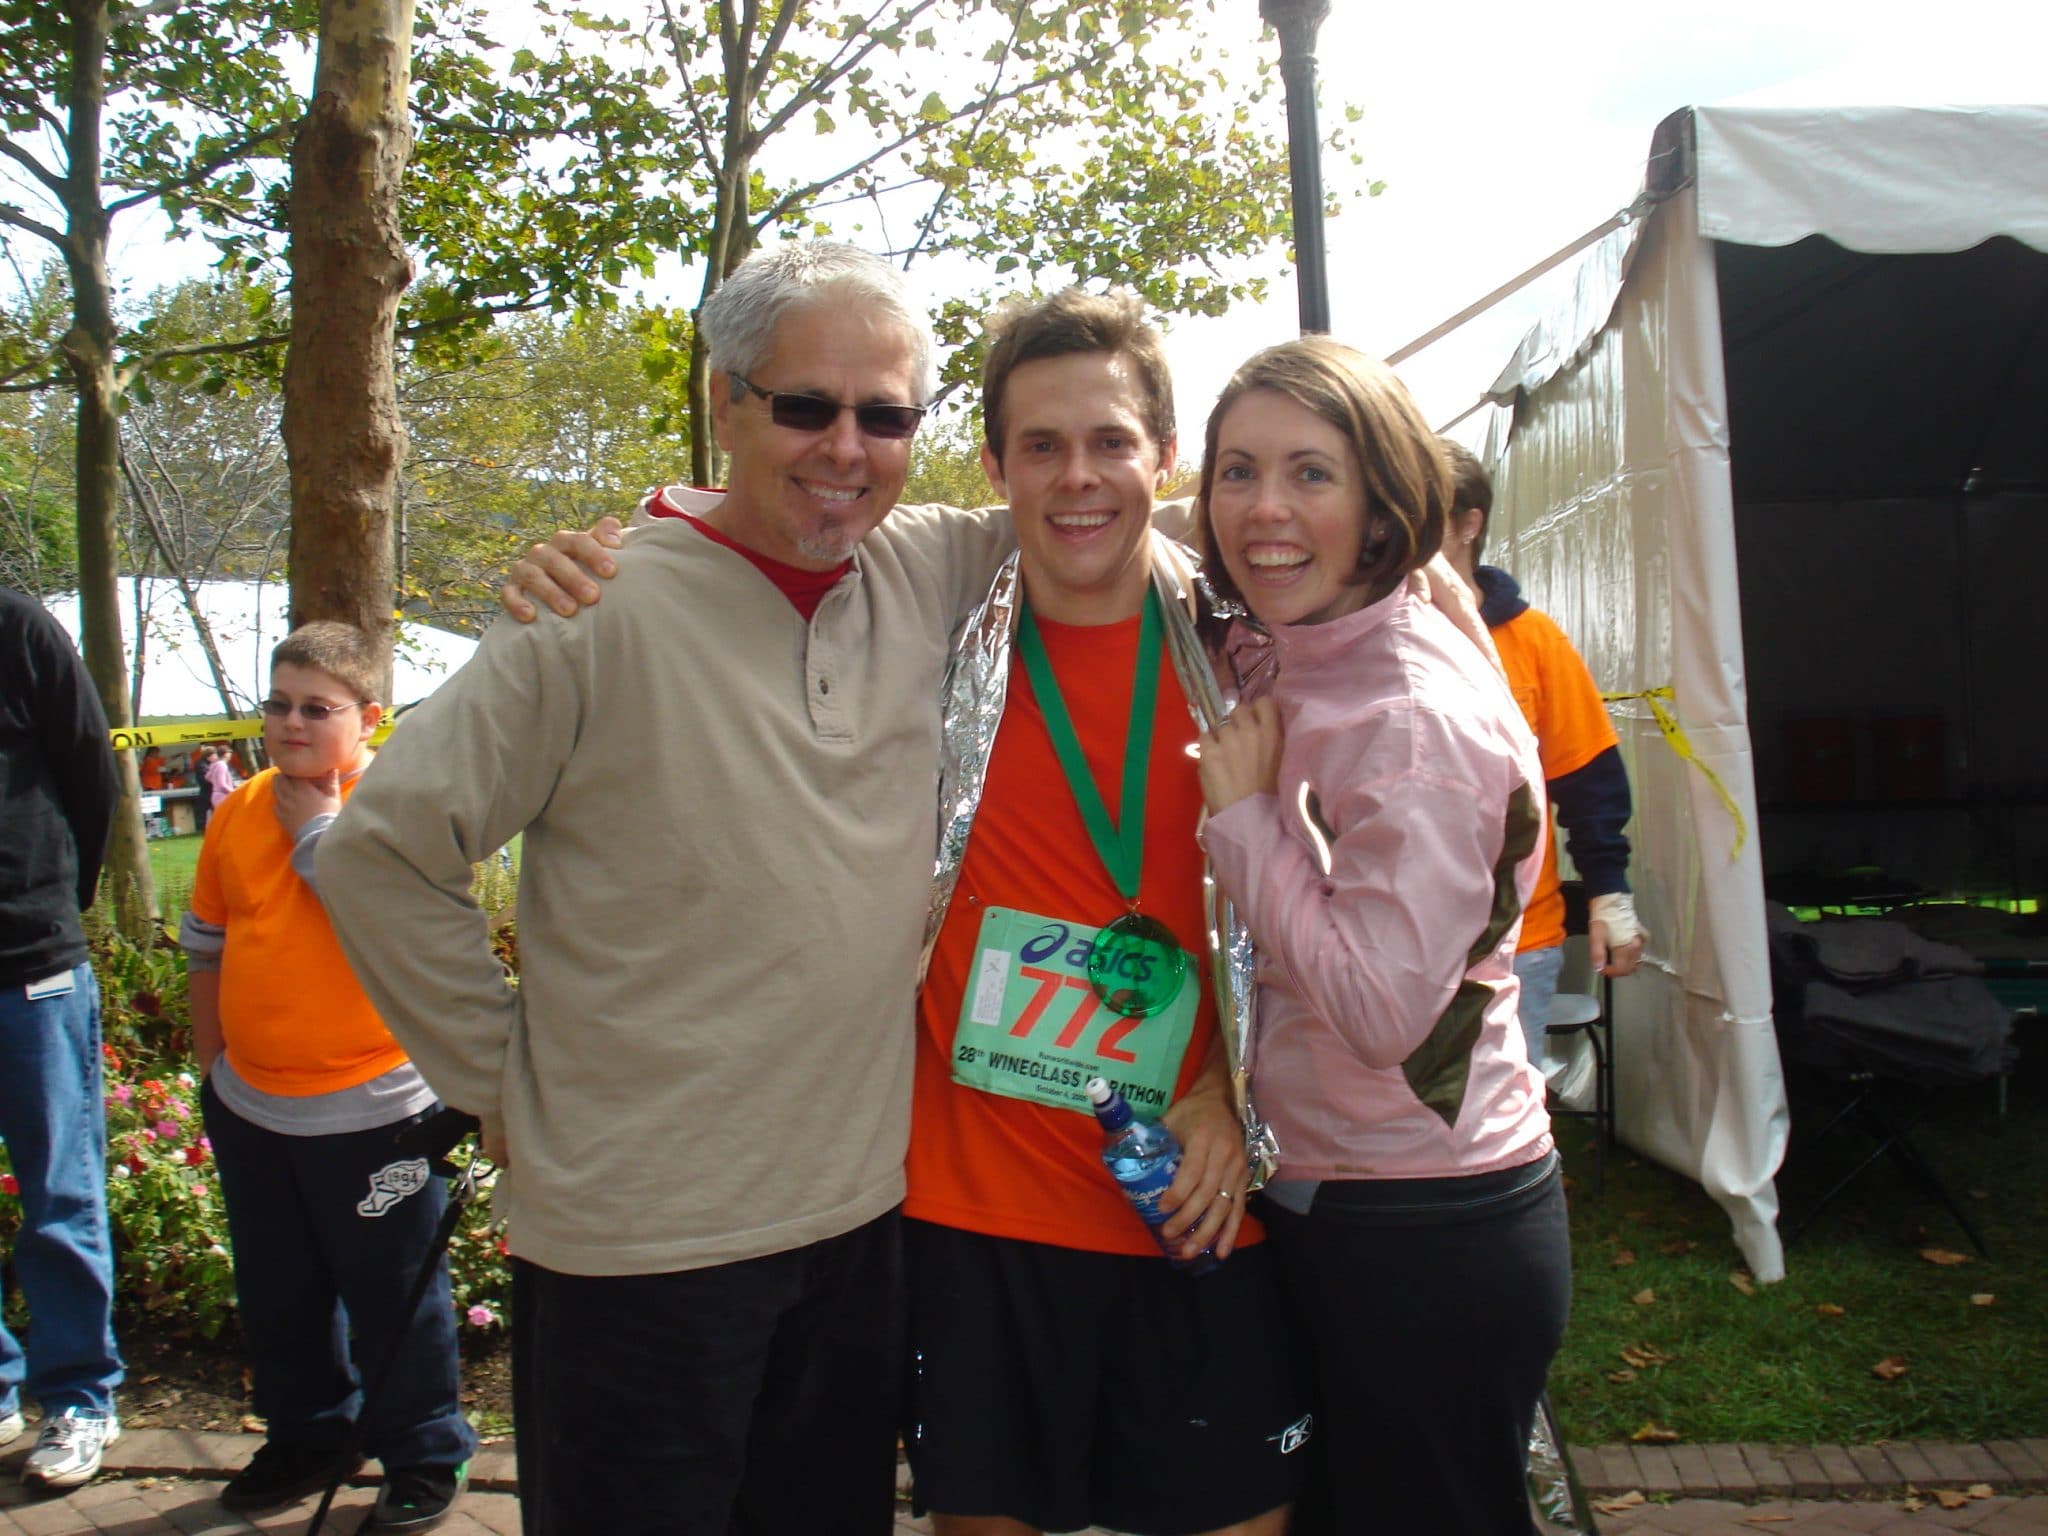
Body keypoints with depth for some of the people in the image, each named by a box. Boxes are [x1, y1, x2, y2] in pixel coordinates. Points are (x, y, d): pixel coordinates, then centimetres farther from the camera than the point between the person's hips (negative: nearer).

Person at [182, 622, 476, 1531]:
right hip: (249, 1106, 6)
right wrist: (211, 1062, 17)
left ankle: (425, 1458, 25)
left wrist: (315, 818, -20)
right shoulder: (238, 813, 5)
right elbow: (207, 944, 15)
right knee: (276, 1291, 20)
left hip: (369, 1107, -6)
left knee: (393, 1292, 7)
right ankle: (308, 1436, 40)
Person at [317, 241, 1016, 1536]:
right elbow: (382, 856, -9)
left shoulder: (926, 577, -1)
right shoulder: (606, 613, -14)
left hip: (861, 1214, 5)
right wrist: (502, 1078, -5)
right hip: (638, 1241, -4)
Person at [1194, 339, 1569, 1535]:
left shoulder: (1421, 716, -22)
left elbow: (1383, 1007, -27)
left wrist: (1246, 812, -20)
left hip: (1430, 1242, -8)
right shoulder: (1271, 671, 4)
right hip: (1317, 1201, 9)